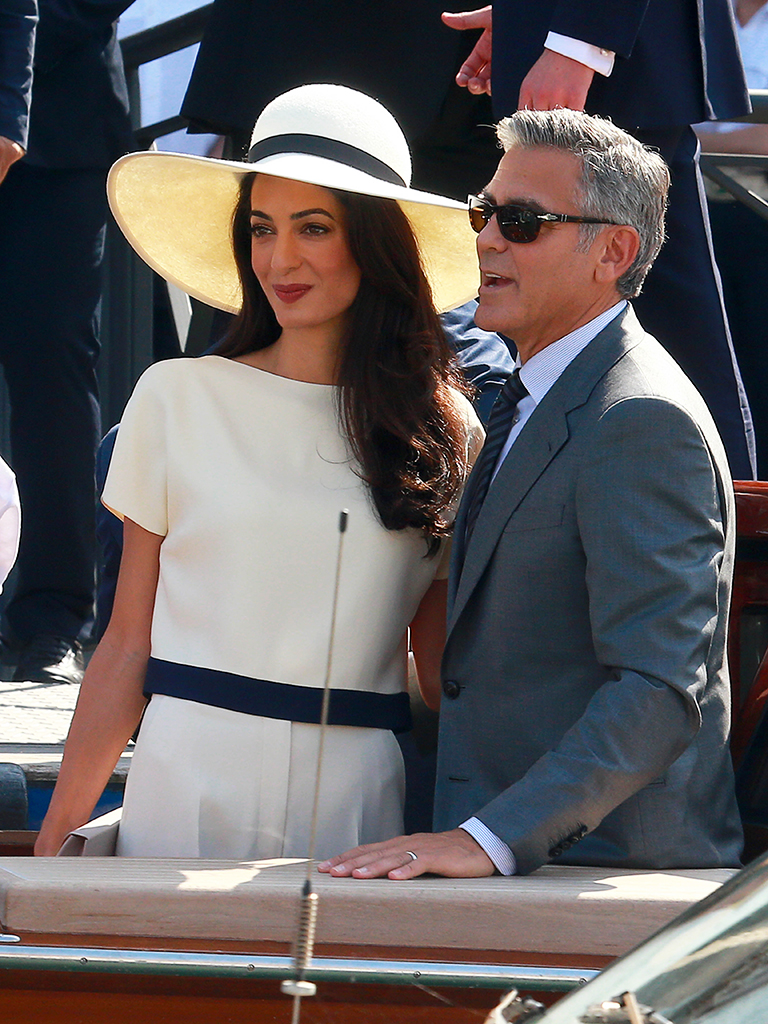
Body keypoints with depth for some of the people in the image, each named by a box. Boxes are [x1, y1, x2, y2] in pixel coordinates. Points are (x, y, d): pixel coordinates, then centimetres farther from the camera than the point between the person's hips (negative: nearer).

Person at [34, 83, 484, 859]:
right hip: (189, 787, -1)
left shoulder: (445, 431, 6)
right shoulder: (179, 400, 3)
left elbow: (443, 671, 11)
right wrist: (57, 834, -2)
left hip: (359, 797, 1)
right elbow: (128, 645, 4)